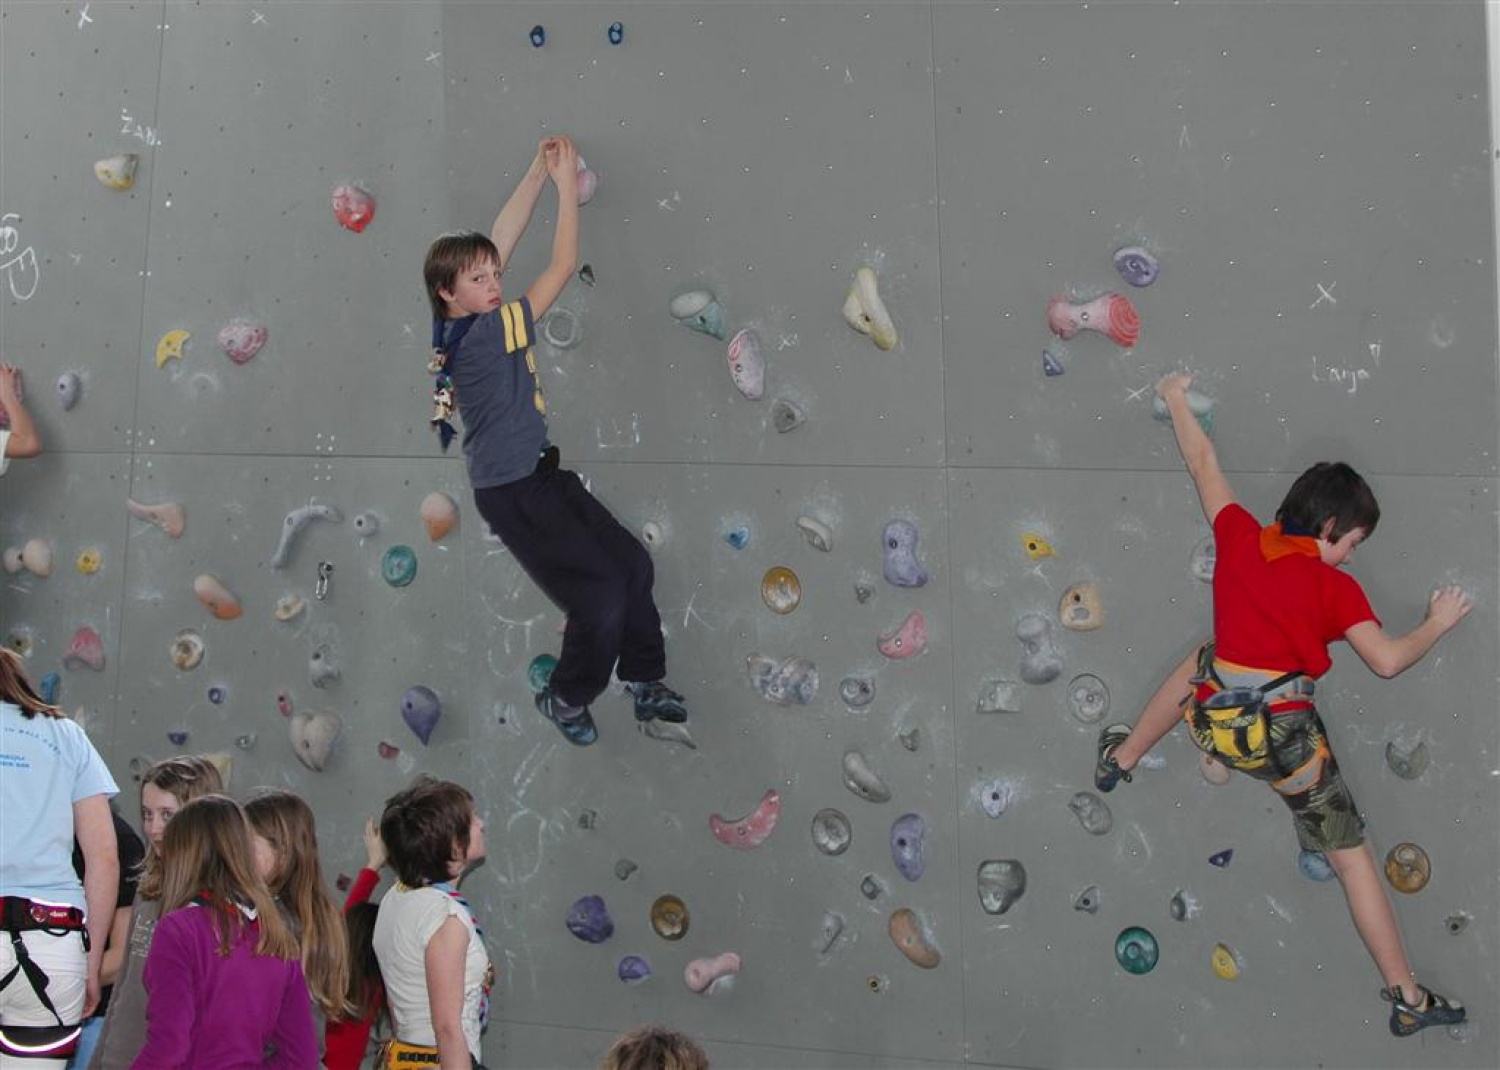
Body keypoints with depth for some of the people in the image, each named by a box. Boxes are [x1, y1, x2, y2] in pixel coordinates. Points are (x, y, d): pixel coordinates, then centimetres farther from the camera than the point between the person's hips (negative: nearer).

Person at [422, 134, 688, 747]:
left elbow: (501, 237, 7)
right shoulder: (483, 335, -22)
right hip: (512, 495, -10)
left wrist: (539, 172, 3)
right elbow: (563, 267, -17)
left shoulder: (459, 328, 2)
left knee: (632, 563, 12)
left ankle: (645, 681, 22)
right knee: (602, 594, -7)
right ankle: (567, 699, 15)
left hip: (540, 476, 10)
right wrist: (567, 183, -9)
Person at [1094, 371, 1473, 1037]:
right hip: (1283, 735, -4)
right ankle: (1406, 998, 9)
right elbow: (1388, 660, -14)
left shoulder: (1239, 536, 4)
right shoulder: (1334, 585, -7)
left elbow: (1202, 463, 17)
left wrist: (1176, 401, 32)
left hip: (1212, 722, 5)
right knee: (1351, 855, 8)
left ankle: (1122, 758, 52)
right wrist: (1438, 623, 5)